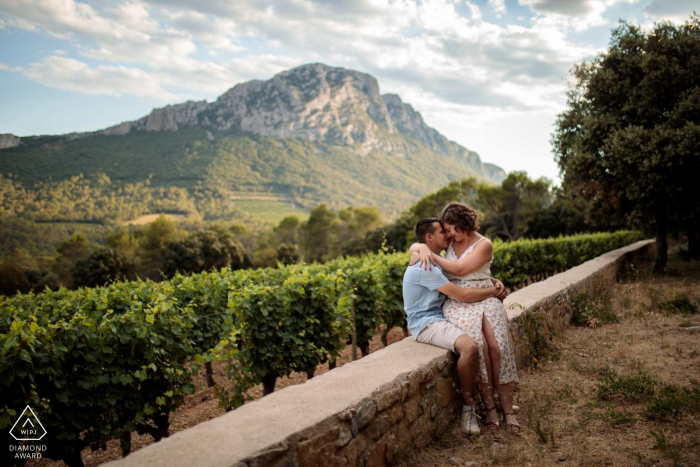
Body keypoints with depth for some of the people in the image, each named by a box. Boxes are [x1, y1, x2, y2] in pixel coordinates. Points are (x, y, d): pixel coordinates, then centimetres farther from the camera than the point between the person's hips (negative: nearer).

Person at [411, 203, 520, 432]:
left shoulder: (483, 245, -2)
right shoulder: (449, 242, 13)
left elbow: (460, 269, -14)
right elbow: (413, 247, 14)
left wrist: (432, 255, -11)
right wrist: (423, 248, -10)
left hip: (484, 299, -1)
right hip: (457, 303, 2)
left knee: (497, 347, -22)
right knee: (475, 345, -26)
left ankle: (508, 410, -9)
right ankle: (490, 407, -15)